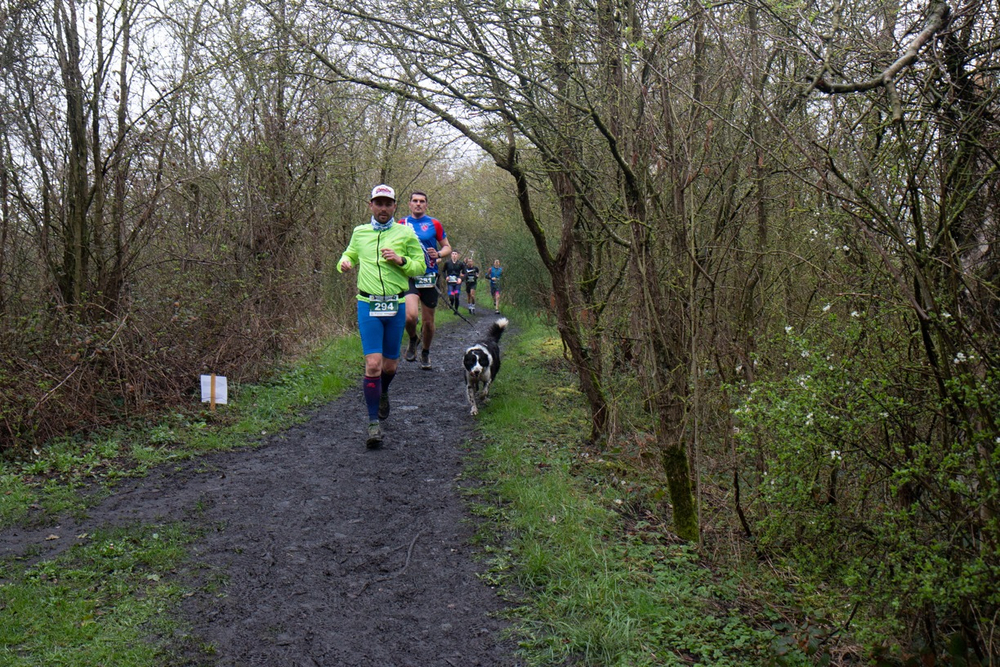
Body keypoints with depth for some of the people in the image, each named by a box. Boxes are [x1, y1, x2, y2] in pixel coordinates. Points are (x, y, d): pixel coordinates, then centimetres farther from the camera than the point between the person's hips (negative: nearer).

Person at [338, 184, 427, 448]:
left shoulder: (406, 233, 4)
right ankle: (374, 423, -4)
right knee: (373, 364, -12)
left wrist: (401, 261, -13)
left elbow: (420, 266, 6)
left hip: (396, 305, 1)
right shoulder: (359, 233, 9)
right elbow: (350, 255, 23)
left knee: (390, 365, 11)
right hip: (368, 305, 0)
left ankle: (383, 394, 46)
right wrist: (344, 263, 0)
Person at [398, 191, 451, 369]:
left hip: (429, 277, 1)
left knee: (428, 321, 7)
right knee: (410, 316, -23)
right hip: (408, 277, -1)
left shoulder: (434, 224, 5)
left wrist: (438, 254, -11)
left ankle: (426, 353, 32)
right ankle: (413, 340, 9)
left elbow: (447, 247, 10)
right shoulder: (401, 224, 8)